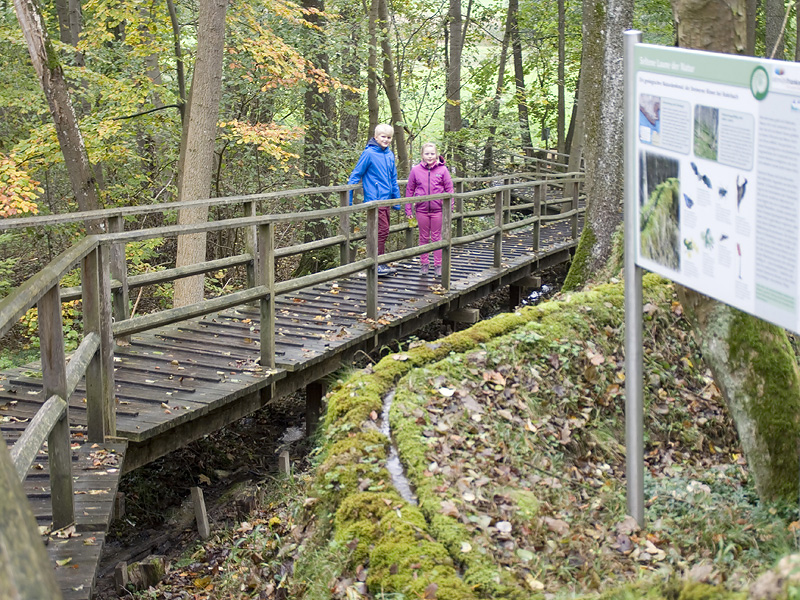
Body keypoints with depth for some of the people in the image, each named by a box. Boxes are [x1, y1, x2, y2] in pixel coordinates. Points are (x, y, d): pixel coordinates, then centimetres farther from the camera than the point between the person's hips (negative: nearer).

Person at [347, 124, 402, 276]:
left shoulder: (390, 155, 11)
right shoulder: (369, 153, -9)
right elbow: (356, 175, -6)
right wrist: (348, 199, -8)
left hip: (386, 199, 7)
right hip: (374, 199, -7)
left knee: (383, 231, 11)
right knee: (382, 231, -9)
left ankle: (380, 263, 19)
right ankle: (376, 265, -3)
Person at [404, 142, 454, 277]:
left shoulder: (442, 170, -3)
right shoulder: (416, 170, 0)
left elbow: (449, 189, 2)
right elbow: (410, 190, 6)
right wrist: (408, 209, 4)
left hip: (437, 209, -1)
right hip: (421, 209, 1)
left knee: (437, 237, 7)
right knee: (424, 238, 11)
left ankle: (438, 265, 13)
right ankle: (423, 264, 20)